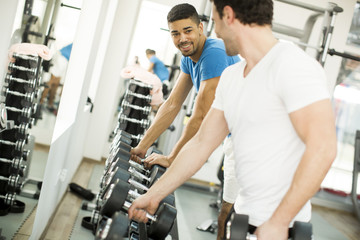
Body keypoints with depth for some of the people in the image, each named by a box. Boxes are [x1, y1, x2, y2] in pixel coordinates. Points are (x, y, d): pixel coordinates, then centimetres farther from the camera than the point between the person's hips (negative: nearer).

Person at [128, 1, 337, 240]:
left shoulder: (292, 65, -17)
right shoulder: (231, 76, 9)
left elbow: (322, 149, -24)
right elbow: (201, 144, 11)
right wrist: (153, 196, 12)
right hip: (244, 214, 7)